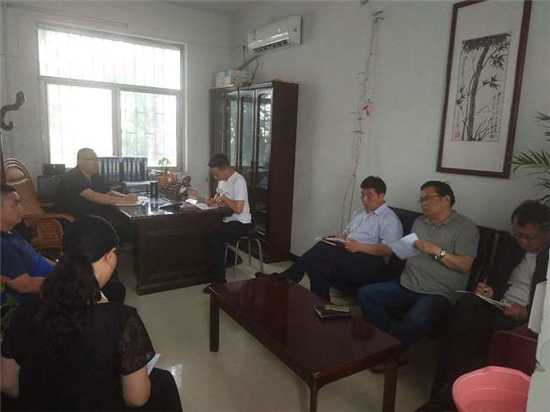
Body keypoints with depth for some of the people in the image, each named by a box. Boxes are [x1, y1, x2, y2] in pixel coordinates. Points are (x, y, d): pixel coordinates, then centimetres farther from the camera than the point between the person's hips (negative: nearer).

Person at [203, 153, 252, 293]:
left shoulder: (238, 181, -21)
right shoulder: (222, 179, 6)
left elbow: (238, 208, -26)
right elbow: (218, 194, 22)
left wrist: (223, 198, -15)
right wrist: (214, 200, 0)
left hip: (240, 223, -8)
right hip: (227, 220, 8)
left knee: (214, 235, -28)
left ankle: (219, 281, -18)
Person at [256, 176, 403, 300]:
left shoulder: (389, 218, 0)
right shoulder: (359, 213, 25)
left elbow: (390, 250, -13)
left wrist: (359, 246, -23)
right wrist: (337, 238, 5)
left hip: (369, 264, -7)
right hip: (347, 260, 7)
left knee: (321, 248, -25)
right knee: (317, 266, -26)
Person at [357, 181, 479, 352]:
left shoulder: (465, 227, -3)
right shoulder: (419, 222, 17)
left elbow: (465, 265, -12)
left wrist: (436, 250, -20)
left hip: (437, 293, -6)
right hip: (406, 286, 7)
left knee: (415, 321, -35)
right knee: (365, 293, -9)